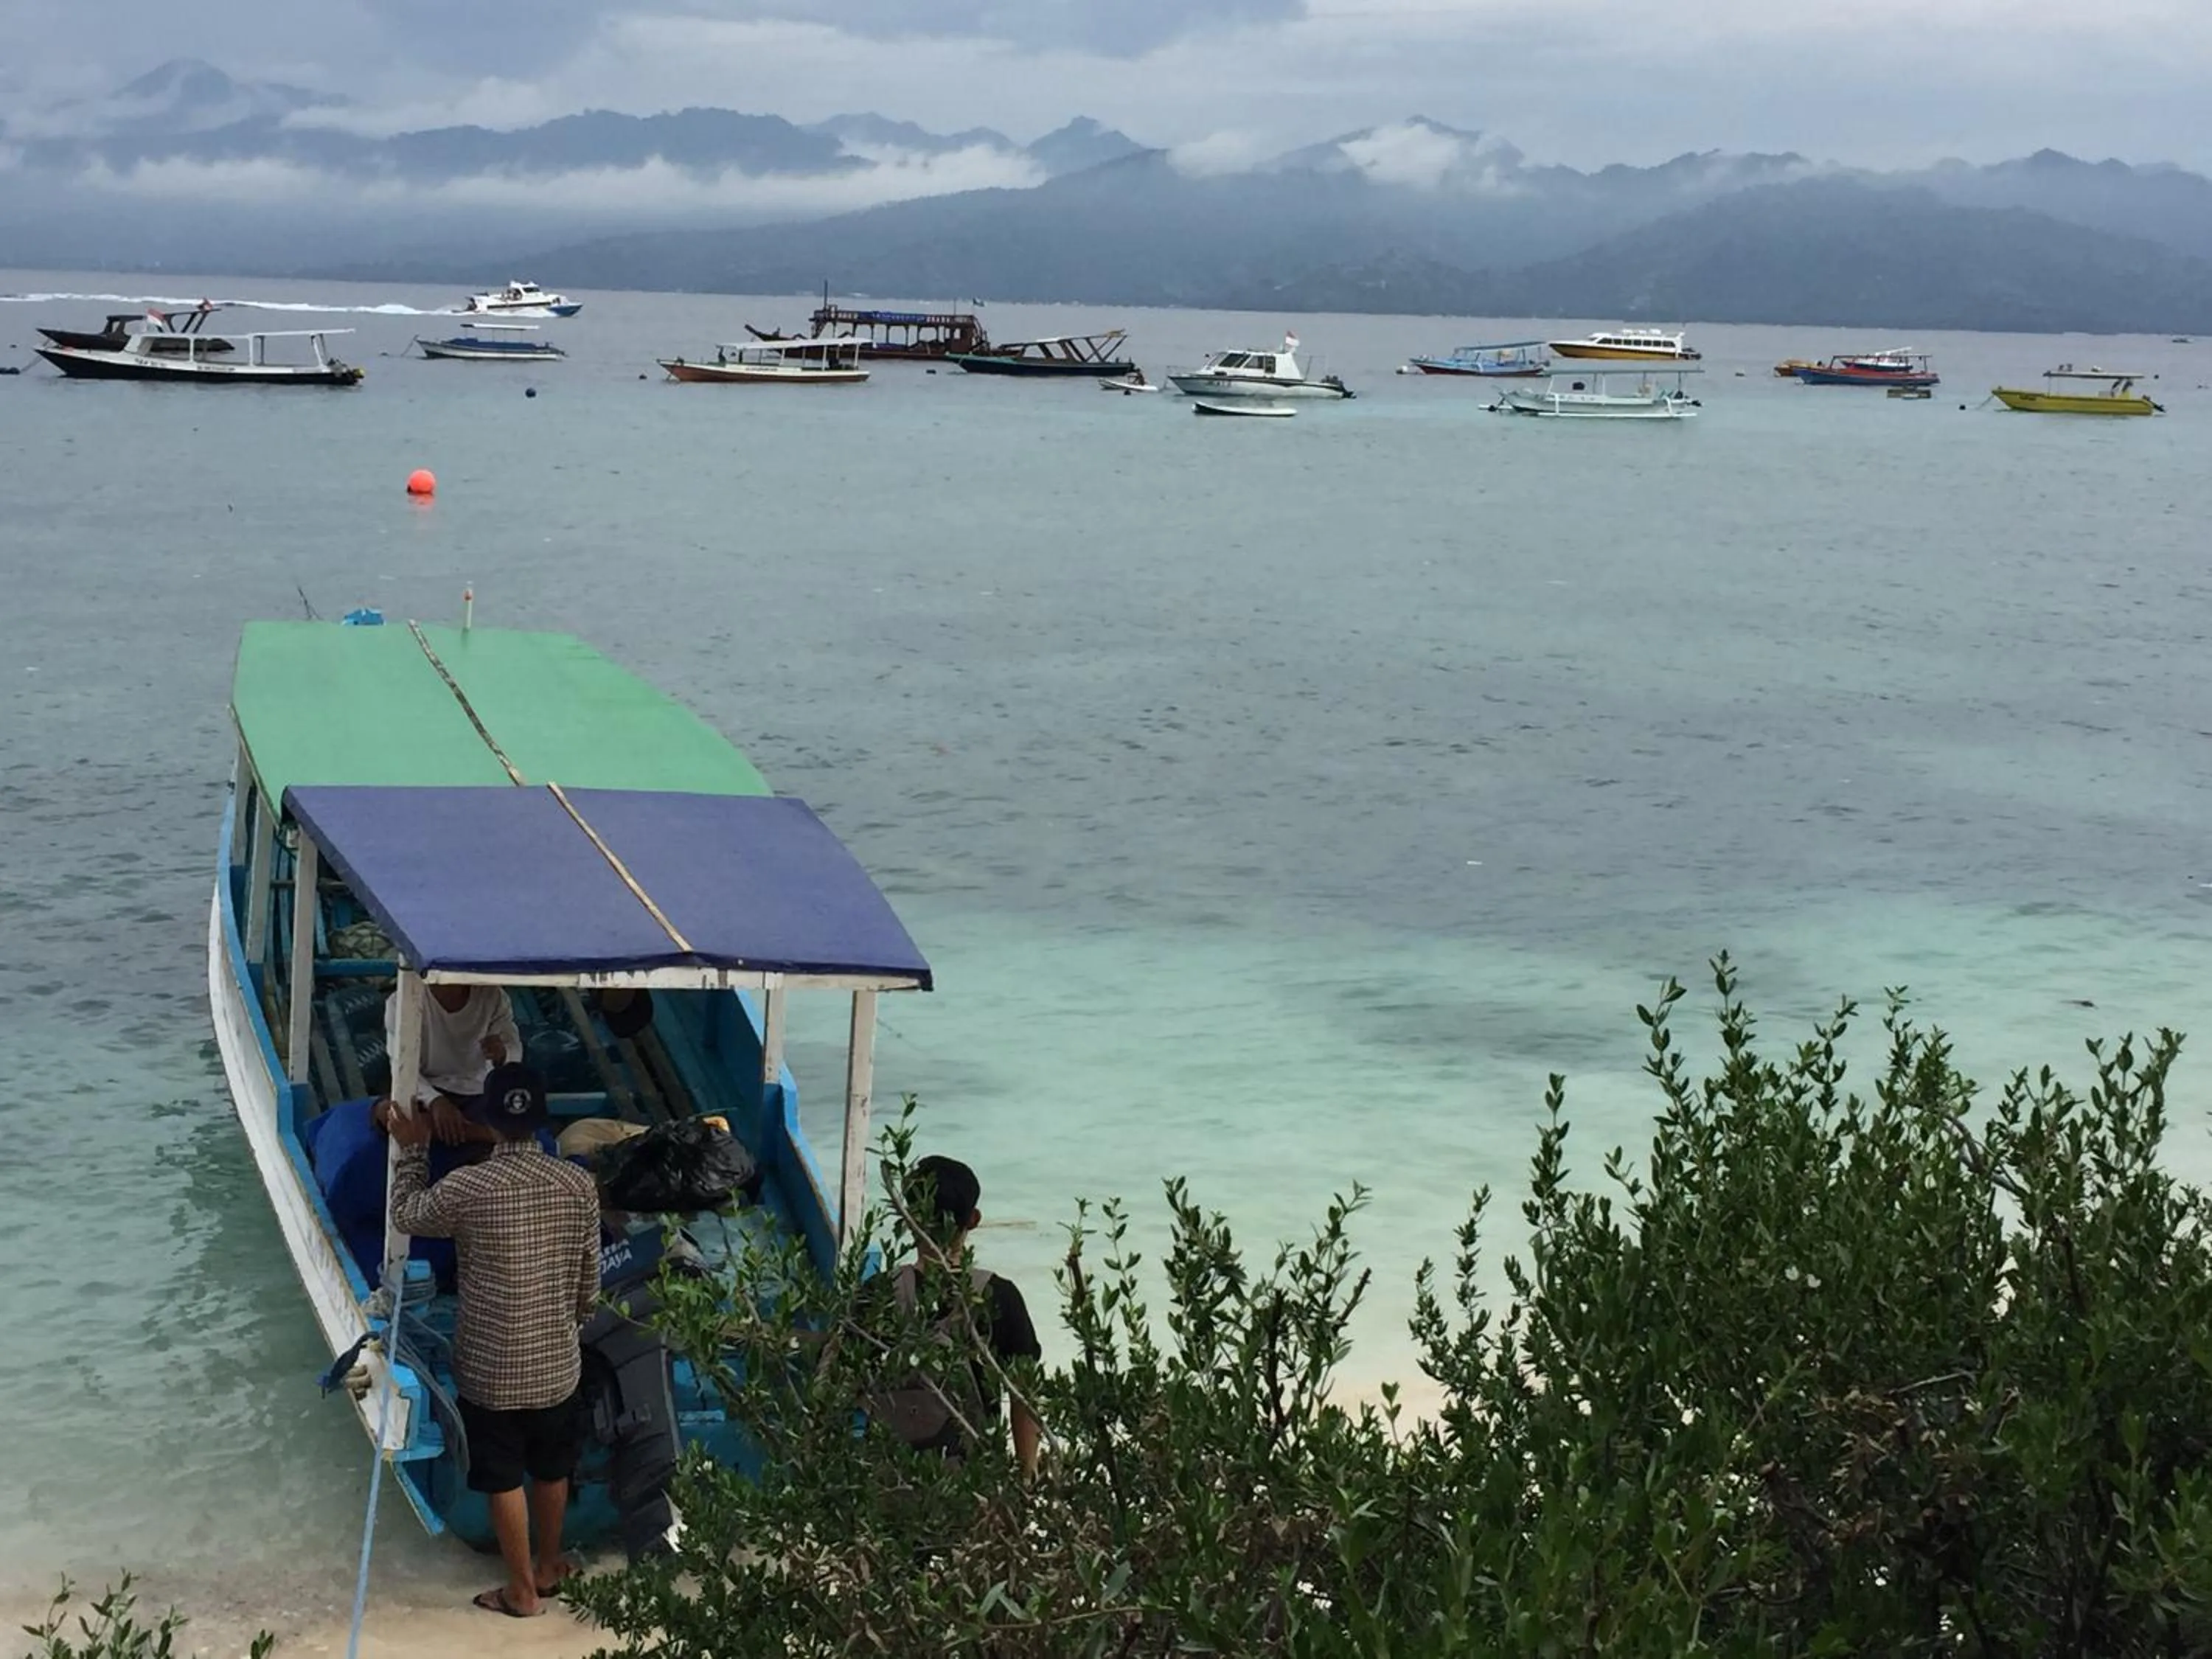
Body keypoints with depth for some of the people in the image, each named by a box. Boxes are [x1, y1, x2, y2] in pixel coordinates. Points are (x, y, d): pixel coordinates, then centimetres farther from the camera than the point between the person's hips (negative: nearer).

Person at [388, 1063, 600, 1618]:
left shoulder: (468, 1188, -21)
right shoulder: (579, 1185, -10)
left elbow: (407, 1214, 2)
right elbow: (589, 1282, 2)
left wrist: (414, 1148, 15)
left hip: (491, 1369, -3)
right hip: (558, 1363, 3)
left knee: (506, 1482, 14)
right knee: (552, 1472, 24)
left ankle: (523, 1591, 25)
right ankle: (548, 1567, 41)